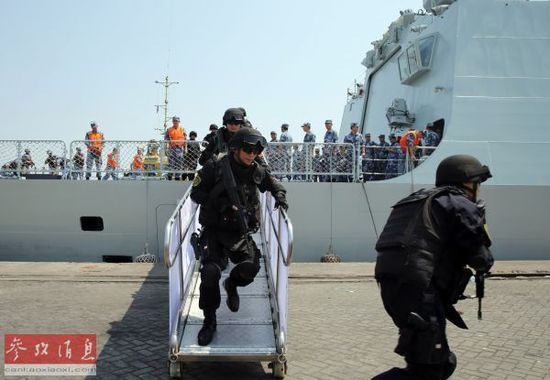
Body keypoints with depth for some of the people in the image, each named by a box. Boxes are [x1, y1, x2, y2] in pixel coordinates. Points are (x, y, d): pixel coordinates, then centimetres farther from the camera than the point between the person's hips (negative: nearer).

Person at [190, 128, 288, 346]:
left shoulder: (257, 172, 3)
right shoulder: (215, 168, -9)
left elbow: (274, 184, 22)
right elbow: (196, 192, -3)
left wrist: (280, 196, -1)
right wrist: (219, 204, -16)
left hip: (241, 232, 3)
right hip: (214, 231, -3)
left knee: (251, 267, -19)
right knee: (210, 271, -20)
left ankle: (231, 284, 20)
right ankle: (209, 321, 2)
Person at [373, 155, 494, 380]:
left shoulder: (420, 201, 27)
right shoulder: (462, 205, 2)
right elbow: (479, 257, -2)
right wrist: (486, 263, 20)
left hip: (393, 286, 9)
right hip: (418, 290, -9)